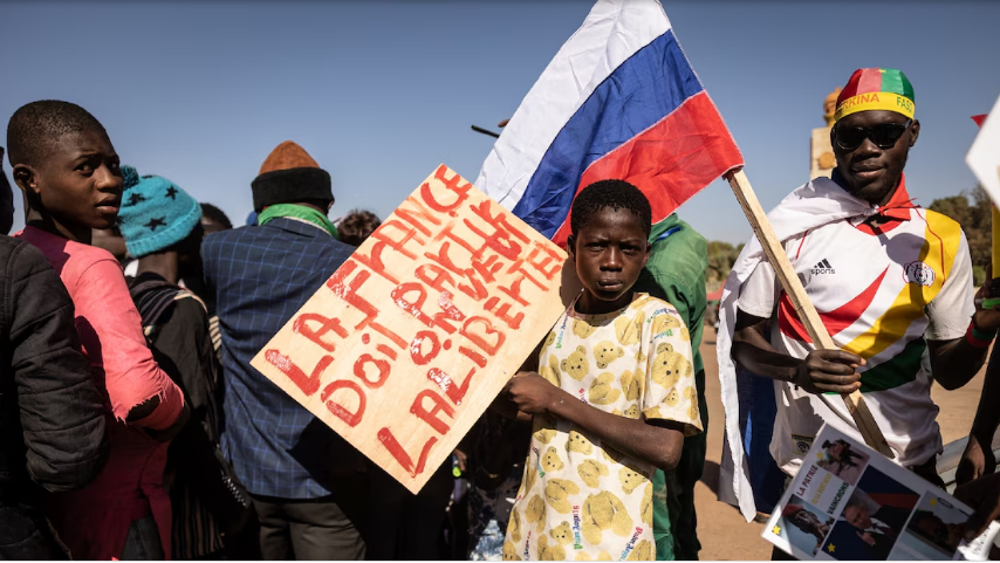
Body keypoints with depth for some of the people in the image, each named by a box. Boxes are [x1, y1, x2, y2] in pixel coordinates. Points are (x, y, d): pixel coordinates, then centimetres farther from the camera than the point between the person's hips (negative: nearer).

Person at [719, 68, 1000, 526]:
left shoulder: (943, 240, 1)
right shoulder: (792, 227, -8)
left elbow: (948, 372, 4)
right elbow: (743, 339, -4)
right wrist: (797, 370, -24)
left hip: (912, 464, 3)